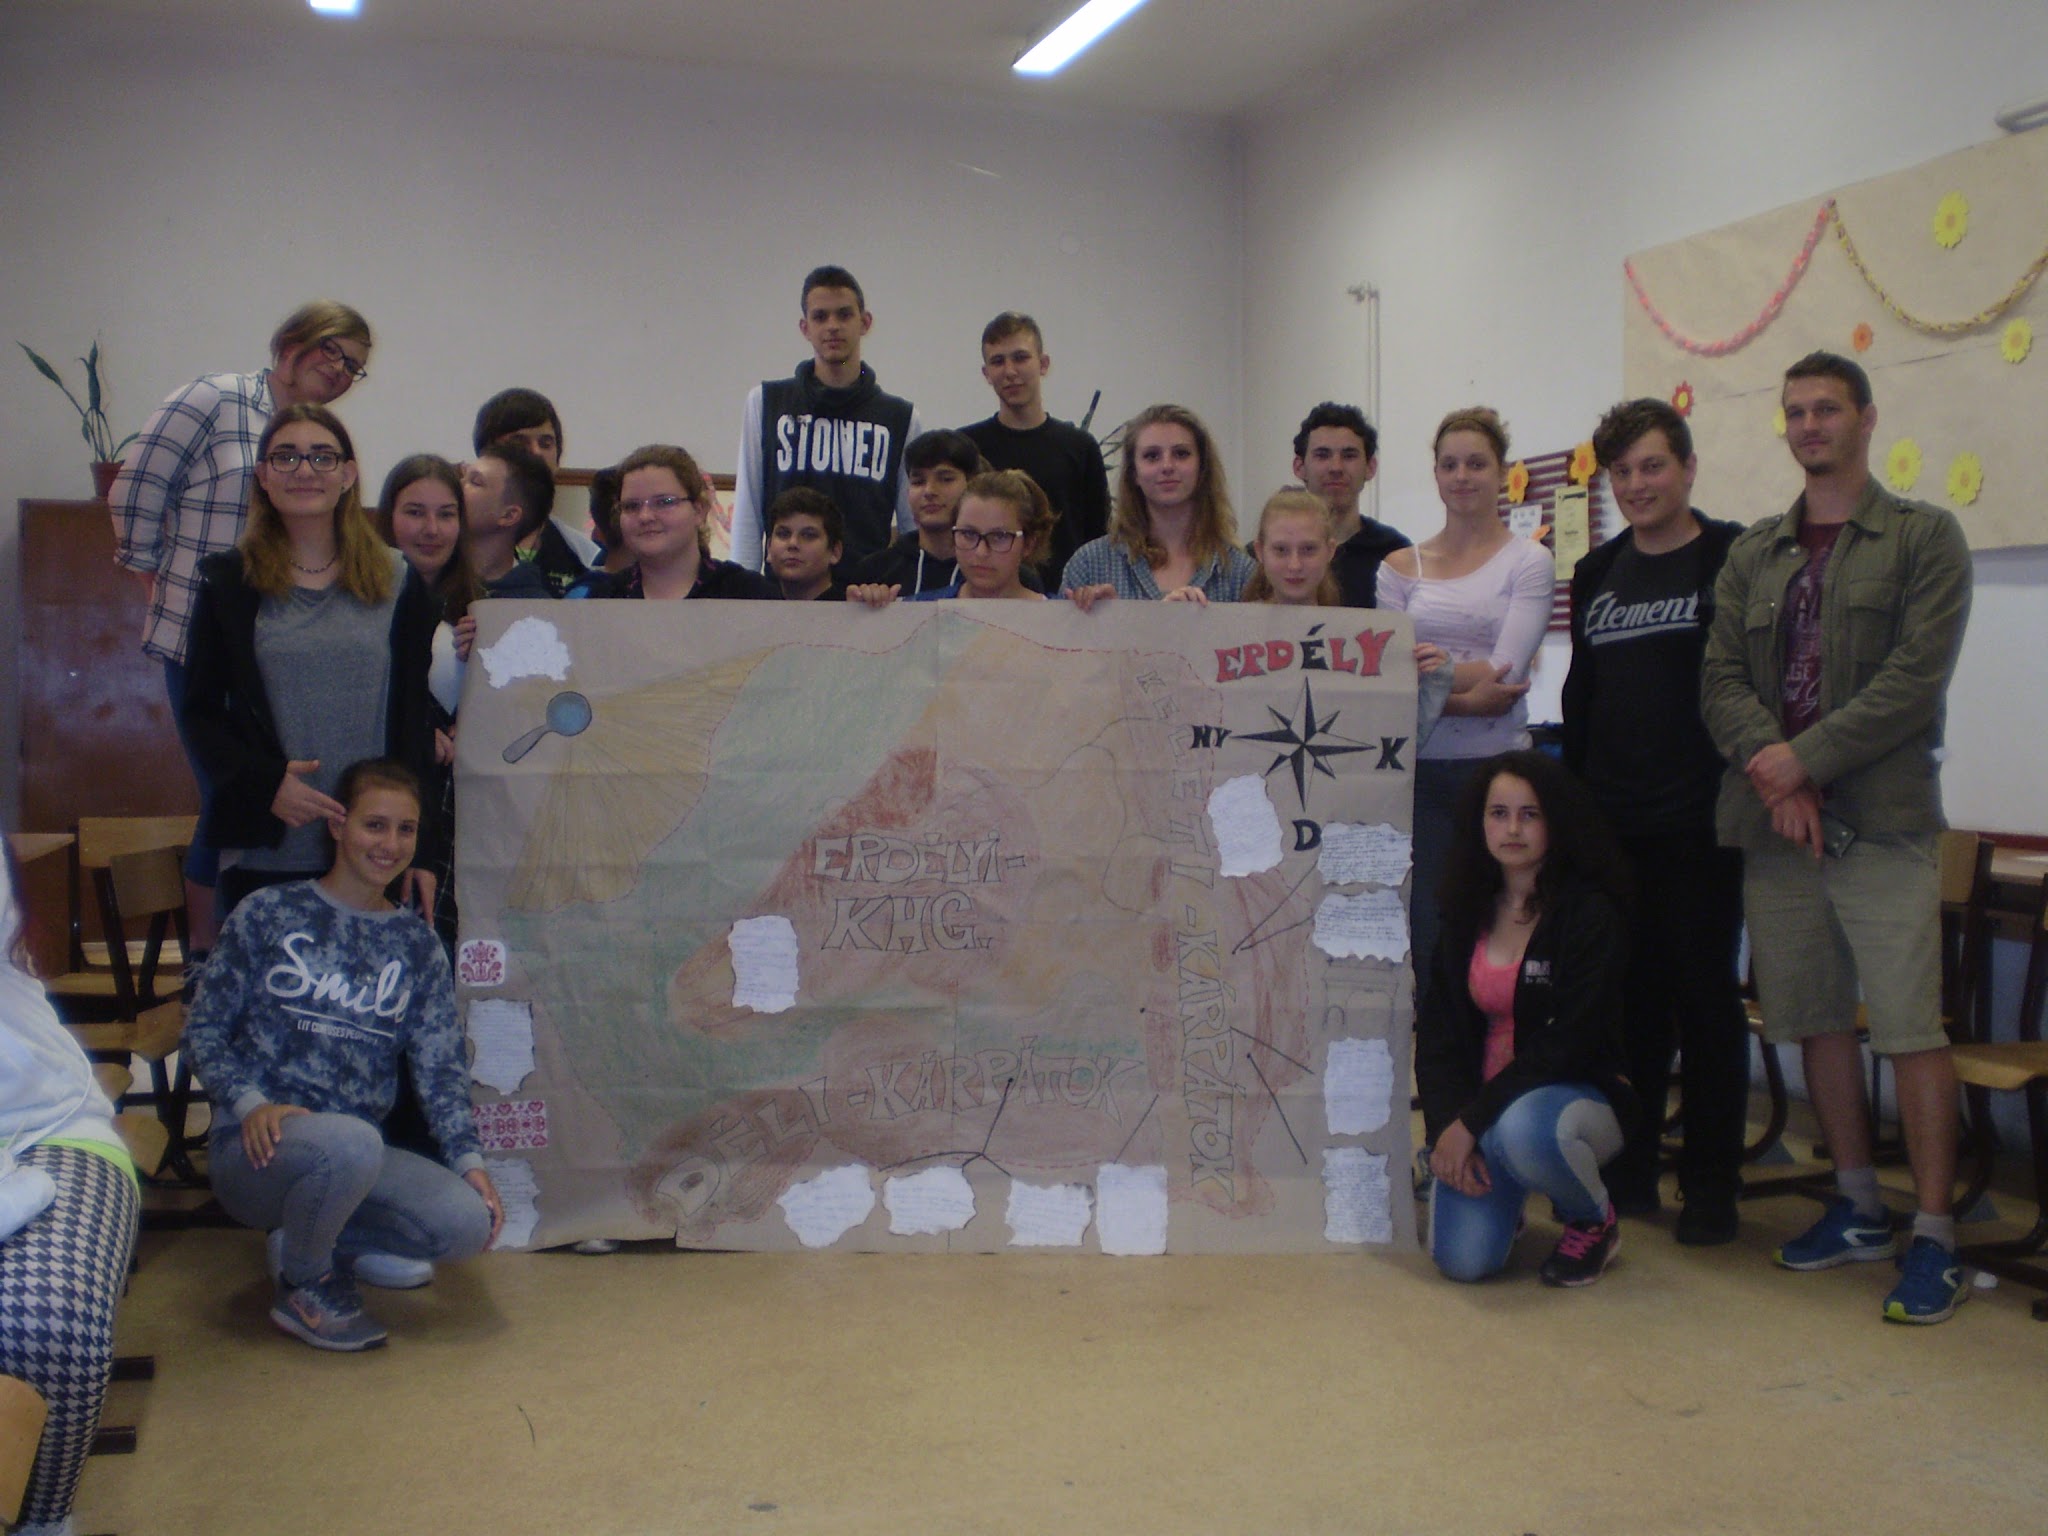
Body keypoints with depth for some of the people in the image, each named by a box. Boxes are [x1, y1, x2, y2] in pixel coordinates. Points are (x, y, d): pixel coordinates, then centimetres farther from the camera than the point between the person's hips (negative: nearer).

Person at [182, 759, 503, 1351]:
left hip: (356, 1149, 4)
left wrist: (468, 1159, -7)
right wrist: (250, 1103, -16)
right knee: (352, 1142, -38)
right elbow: (203, 1028, 1)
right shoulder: (269, 914, 1)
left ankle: (306, 1239, 4)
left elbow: (441, 1068, 7)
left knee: (469, 1221, -21)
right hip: (255, 1147, -4)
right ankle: (304, 1286, -7)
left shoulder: (417, 946, 10)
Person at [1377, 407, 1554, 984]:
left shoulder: (1529, 561, 4)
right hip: (1419, 768, 2)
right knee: (1425, 937, 1)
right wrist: (1463, 697, -14)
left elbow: (1504, 671, -8)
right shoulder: (1400, 566, 10)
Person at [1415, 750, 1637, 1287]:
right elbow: (1436, 1031, 2)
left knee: (1522, 1129, -40)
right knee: (1463, 1259, -18)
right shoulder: (1468, 914, 5)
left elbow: (1570, 1042, -19)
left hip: (1579, 1096, -4)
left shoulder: (1589, 915, -11)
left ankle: (1595, 1221, -5)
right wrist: (1446, 1128, -13)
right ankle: (1500, 1192, 20)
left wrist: (1472, 1121, -22)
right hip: (1480, 1103, 4)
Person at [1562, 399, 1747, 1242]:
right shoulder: (1597, 573, 14)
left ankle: (1710, 1187, 13)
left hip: (1698, 823, -5)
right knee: (1628, 998, 11)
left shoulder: (1732, 558, -3)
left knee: (1705, 998, 3)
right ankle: (1625, 1171, 21)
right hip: (1611, 824, 5)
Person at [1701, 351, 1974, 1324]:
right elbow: (1721, 679, 6)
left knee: (1909, 1026, -7)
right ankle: (1858, 1210, 25)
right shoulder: (1752, 555, 16)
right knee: (1816, 1018, 11)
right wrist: (1771, 768, -11)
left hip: (1880, 817, -5)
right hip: (1772, 817, 5)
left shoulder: (1924, 538, 3)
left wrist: (1806, 760, -14)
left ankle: (1934, 1237, 1)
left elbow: (1915, 677, -8)